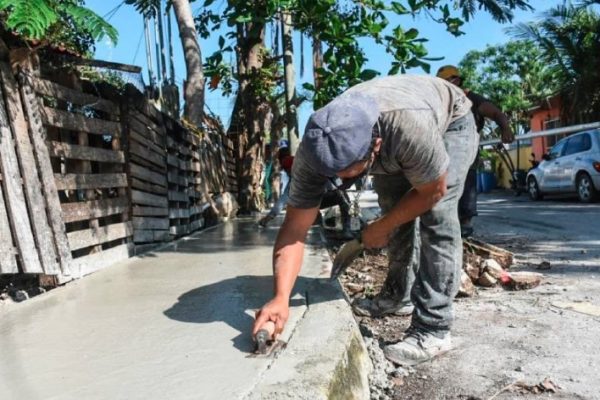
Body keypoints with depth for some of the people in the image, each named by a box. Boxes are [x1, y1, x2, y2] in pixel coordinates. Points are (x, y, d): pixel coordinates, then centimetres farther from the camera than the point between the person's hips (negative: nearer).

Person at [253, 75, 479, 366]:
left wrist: (380, 229, -18)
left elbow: (433, 191, -27)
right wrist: (281, 298, -42)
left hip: (449, 123, -4)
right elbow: (294, 229, -32)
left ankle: (432, 331, -13)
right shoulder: (314, 149, -34)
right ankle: (398, 291, 29)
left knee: (437, 217, -19)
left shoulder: (410, 127, -46)